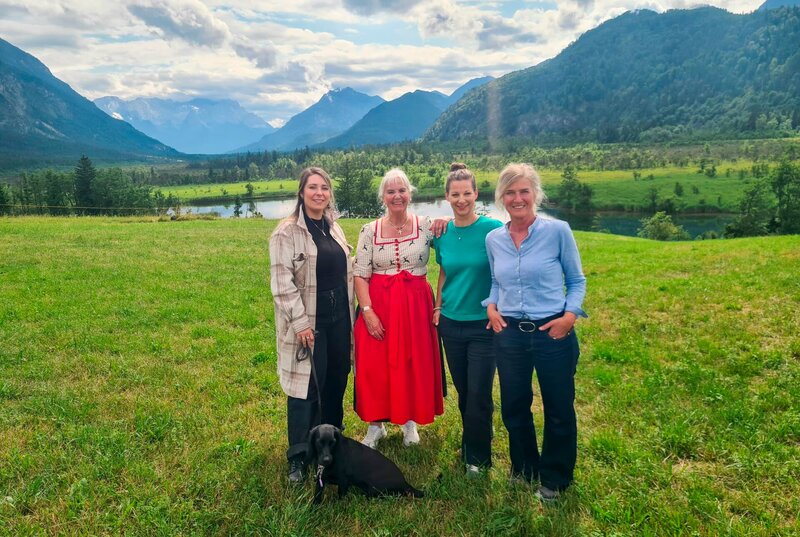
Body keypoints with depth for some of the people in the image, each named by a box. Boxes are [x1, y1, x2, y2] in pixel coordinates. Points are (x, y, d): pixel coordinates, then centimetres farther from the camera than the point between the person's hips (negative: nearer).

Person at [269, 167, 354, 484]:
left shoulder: (333, 228, 11)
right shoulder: (287, 232, -10)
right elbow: (282, 283, -15)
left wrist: (350, 313, 11)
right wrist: (300, 321, -17)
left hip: (338, 317, 6)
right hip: (308, 321, -6)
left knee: (336, 381, 13)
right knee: (307, 386, -1)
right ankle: (298, 457, 14)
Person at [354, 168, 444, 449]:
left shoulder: (426, 225, 0)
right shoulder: (370, 230, 0)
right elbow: (360, 275, -2)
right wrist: (367, 311, -12)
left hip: (416, 305, 0)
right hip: (378, 306, 0)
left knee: (415, 364, 8)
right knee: (375, 366, 4)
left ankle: (410, 421, 31)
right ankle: (376, 424, 24)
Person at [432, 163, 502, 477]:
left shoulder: (492, 228, -12)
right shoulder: (442, 233, 2)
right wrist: (438, 306, 7)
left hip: (482, 324, -4)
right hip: (451, 322, 4)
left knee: (479, 394, 1)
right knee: (463, 391, 16)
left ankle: (478, 457, 22)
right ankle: (469, 445, 36)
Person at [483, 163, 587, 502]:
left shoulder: (557, 231, -9)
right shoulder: (493, 239, 2)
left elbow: (577, 281, -1)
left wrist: (570, 315, -15)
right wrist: (491, 306, -1)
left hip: (553, 333, -3)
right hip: (509, 334, 4)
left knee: (558, 410, 11)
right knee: (514, 407, 16)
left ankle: (554, 479, 33)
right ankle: (523, 468, 41)